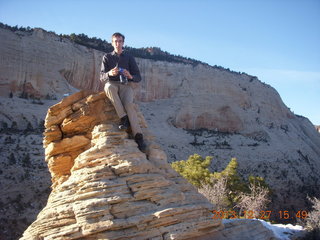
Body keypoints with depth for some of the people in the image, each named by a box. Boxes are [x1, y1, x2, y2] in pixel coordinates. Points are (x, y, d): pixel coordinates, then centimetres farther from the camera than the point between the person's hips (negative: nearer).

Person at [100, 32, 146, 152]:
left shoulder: (129, 57, 13)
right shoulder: (107, 57, 13)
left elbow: (138, 77, 7)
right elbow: (102, 77, 2)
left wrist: (130, 76, -18)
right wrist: (109, 74, -23)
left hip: (125, 85, 0)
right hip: (112, 84, 0)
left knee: (128, 103, -33)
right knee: (109, 87, -39)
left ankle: (138, 136, -40)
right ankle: (123, 117, -39)